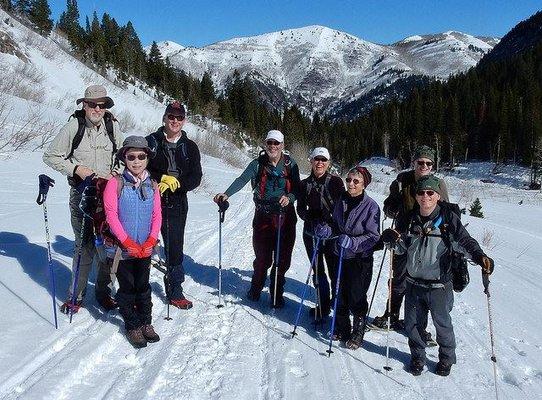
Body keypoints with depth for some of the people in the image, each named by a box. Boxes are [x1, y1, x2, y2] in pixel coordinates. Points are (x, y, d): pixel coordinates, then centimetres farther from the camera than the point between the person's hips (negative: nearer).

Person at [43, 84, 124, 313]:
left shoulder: (112, 126, 2)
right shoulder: (73, 126, -7)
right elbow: (51, 156, 0)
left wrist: (116, 172, 2)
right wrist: (76, 169, -10)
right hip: (81, 193, -3)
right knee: (85, 245, -5)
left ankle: (103, 290, 22)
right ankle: (76, 295, 12)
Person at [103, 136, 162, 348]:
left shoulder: (152, 185, 3)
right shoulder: (115, 183, -8)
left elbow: (157, 215, 3)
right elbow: (111, 215, -11)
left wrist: (150, 242, -9)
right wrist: (129, 243, -14)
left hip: (145, 248, 3)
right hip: (122, 248, -3)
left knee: (143, 286, 12)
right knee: (127, 288, 7)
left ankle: (146, 322, 27)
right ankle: (132, 326, 21)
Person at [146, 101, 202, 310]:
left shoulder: (190, 147, 8)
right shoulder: (151, 141, 2)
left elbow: (196, 178, 0)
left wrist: (175, 182, -15)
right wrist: (160, 180, -18)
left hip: (176, 205, 2)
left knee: (175, 249, 8)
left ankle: (175, 292, 22)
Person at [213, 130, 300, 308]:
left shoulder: (290, 165, 4)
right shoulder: (258, 164, 3)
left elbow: (297, 188, 4)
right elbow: (242, 180, -9)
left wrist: (289, 197, -18)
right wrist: (227, 194, -25)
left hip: (285, 218, 1)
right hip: (263, 216, 0)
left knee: (283, 258, 3)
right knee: (262, 257, 1)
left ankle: (277, 294, 21)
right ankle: (256, 288, 27)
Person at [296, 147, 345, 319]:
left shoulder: (335, 181, -1)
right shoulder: (305, 184, 8)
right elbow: (300, 207, 9)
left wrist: (330, 221, -19)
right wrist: (310, 217, -11)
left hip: (332, 231, -3)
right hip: (312, 232, 3)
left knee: (335, 270, -1)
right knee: (318, 271, 10)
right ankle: (323, 306, 23)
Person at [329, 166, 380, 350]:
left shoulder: (371, 206, -13)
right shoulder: (342, 202, 4)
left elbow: (373, 236, -15)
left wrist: (353, 242, -26)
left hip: (361, 259, -5)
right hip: (340, 255, 5)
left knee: (356, 297, 3)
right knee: (341, 294, 13)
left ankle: (358, 332, 22)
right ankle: (342, 328, 31)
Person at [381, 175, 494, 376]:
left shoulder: (448, 218, -12)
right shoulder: (412, 218, 0)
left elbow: (465, 241, -12)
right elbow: (404, 249, 8)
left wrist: (479, 256, -31)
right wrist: (396, 240, -13)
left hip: (439, 284, -3)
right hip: (414, 282, 3)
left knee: (442, 324, 15)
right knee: (412, 324, 13)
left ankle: (446, 358, 40)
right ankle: (417, 356, 38)